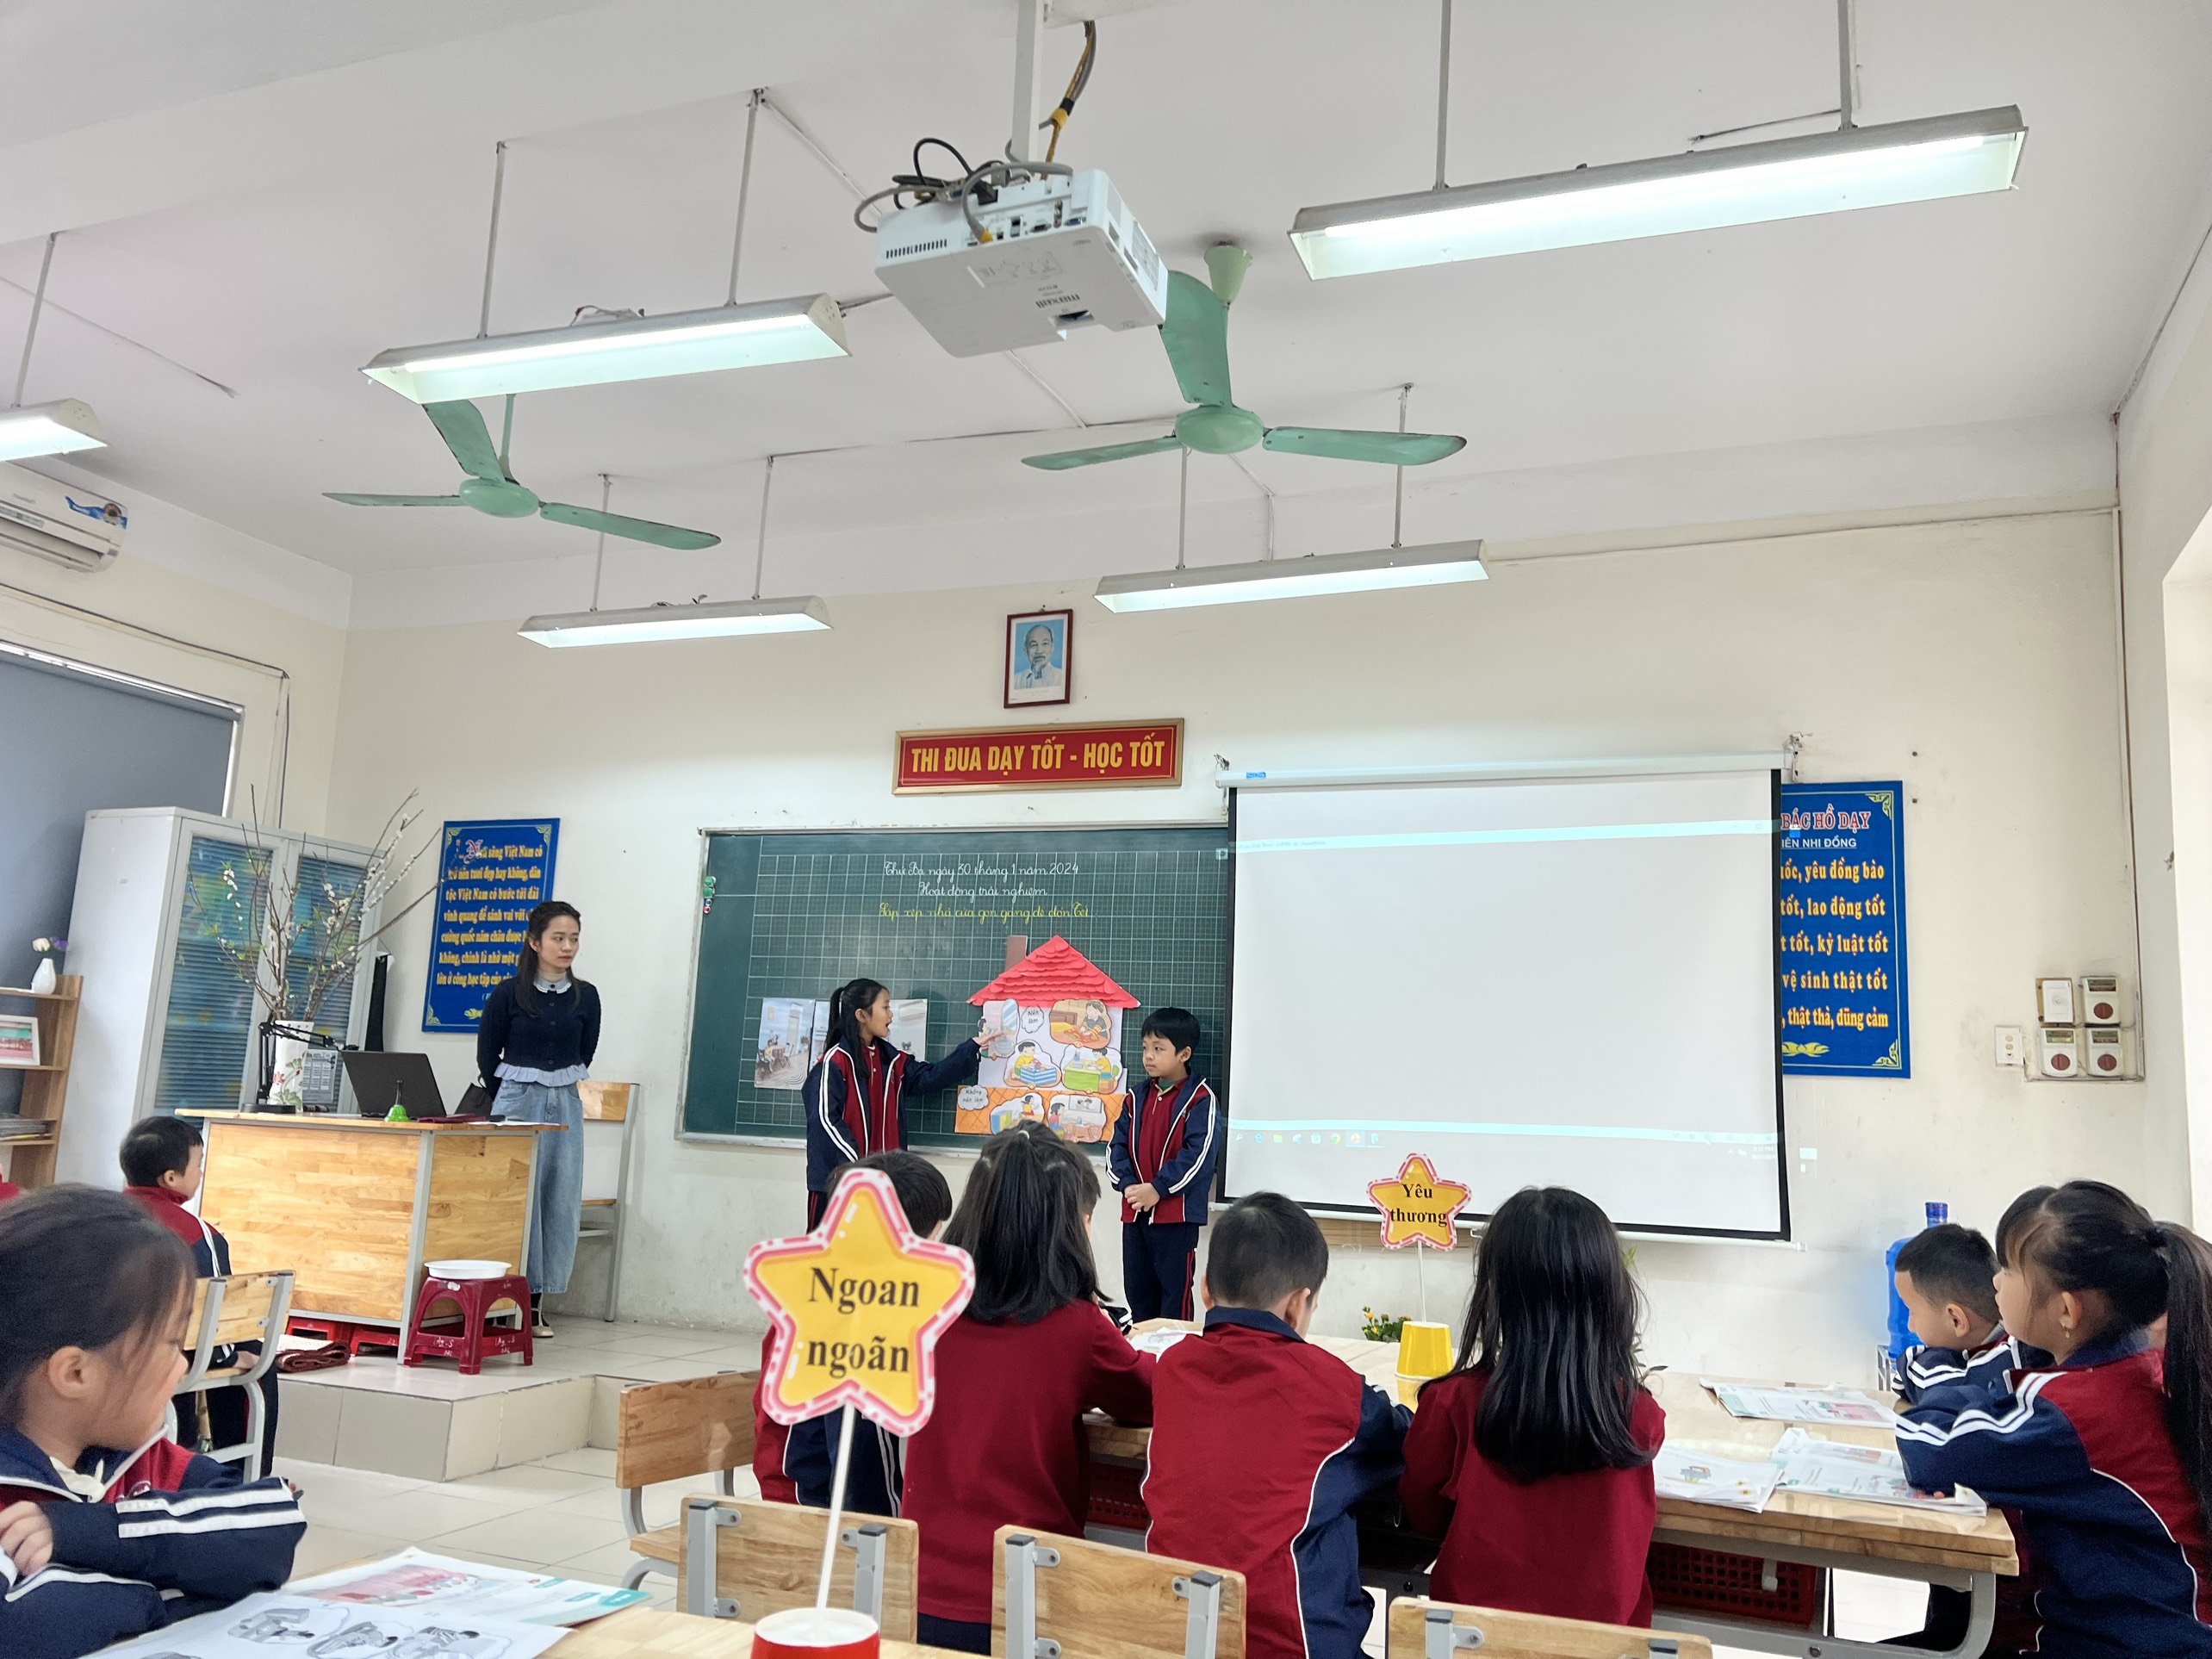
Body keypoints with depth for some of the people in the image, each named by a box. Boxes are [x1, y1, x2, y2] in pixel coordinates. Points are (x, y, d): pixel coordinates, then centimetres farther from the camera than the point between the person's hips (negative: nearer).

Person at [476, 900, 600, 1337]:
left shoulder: (586, 997, 5)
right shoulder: (508, 993, -3)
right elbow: (487, 1056, 7)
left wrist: (556, 1090, 13)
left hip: (565, 1106, 3)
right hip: (517, 1103, -3)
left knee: (561, 1203, 1)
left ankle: (537, 1300, 10)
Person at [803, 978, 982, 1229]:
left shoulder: (890, 1060, 12)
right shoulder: (835, 1060, -11)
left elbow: (930, 1077, 9)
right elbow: (825, 1118, -15)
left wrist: (974, 1047, 3)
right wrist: (858, 1161, -17)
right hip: (835, 1177, -7)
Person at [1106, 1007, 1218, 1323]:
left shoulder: (1199, 1099, -9)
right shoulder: (1138, 1098, 11)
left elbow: (1199, 1153, -16)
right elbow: (1118, 1146, 9)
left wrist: (1158, 1189, -17)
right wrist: (1127, 1184, -8)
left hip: (1177, 1212, -7)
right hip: (1134, 1211, 7)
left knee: (1175, 1291, 1)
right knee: (1137, 1289, 15)